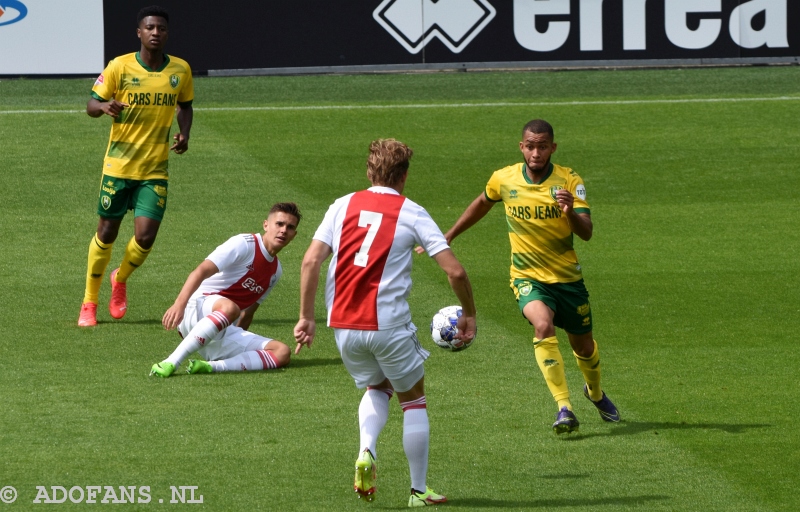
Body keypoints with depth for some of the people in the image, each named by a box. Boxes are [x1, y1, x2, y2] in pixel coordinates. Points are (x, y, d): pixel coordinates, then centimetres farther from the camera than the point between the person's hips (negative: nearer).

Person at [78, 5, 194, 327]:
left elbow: (185, 106, 17)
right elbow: (91, 105, -4)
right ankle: (89, 302, 23)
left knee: (145, 237, -8)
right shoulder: (120, 67, -8)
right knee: (107, 233, 5)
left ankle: (121, 279, 25)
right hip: (118, 165, -1)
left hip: (155, 170, 1)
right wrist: (104, 107, -28)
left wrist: (184, 134, -2)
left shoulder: (180, 70, 0)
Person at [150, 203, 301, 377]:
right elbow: (202, 271, -19)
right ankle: (171, 363, -43)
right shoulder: (244, 244, -7)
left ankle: (211, 366, -31)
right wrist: (179, 303, -33)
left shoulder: (275, 271, 18)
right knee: (229, 307, -42)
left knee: (282, 352, -15)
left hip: (223, 336, 7)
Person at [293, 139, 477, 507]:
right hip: (389, 325, -3)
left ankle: (366, 451, 0)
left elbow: (310, 262, -1)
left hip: (343, 326, 3)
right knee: (414, 400, 18)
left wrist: (306, 317, 5)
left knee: (377, 388, 28)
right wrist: (469, 315, 9)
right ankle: (419, 491, 18)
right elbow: (454, 271, -5)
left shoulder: (343, 206, 7)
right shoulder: (411, 213, 0)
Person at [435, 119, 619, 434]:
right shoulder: (504, 179, -7)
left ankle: (596, 393, 49)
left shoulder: (569, 182, -13)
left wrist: (571, 212, -44)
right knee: (543, 326, -30)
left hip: (567, 277, 1)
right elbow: (482, 204, 16)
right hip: (528, 277, -1)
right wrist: (447, 237, 21)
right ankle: (564, 409, -31)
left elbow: (586, 233, -23)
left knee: (583, 346, 15)